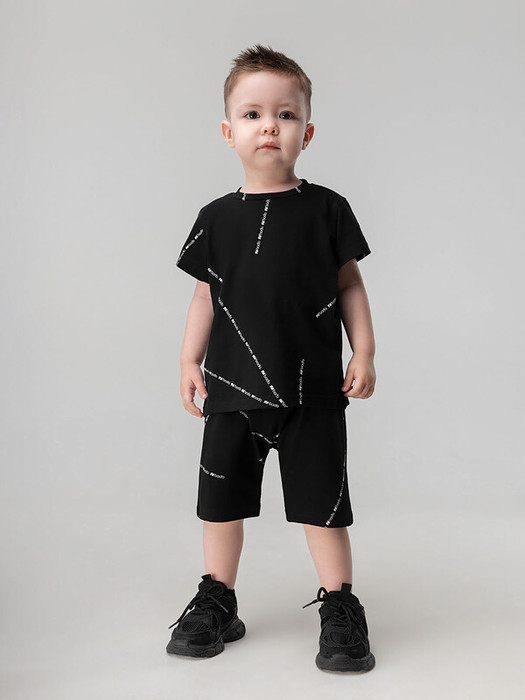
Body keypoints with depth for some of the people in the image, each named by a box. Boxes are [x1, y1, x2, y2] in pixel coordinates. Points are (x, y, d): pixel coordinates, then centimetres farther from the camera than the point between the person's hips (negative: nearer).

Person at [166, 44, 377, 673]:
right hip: (233, 387, 2)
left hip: (313, 388, -2)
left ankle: (340, 609, 20)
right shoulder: (217, 218, 4)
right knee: (221, 500, 11)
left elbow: (349, 284, 5)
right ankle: (216, 603, 29)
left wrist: (364, 352, 0)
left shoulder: (326, 209, 0)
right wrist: (189, 360, 5)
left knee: (322, 503, 4)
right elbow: (206, 294, 10)